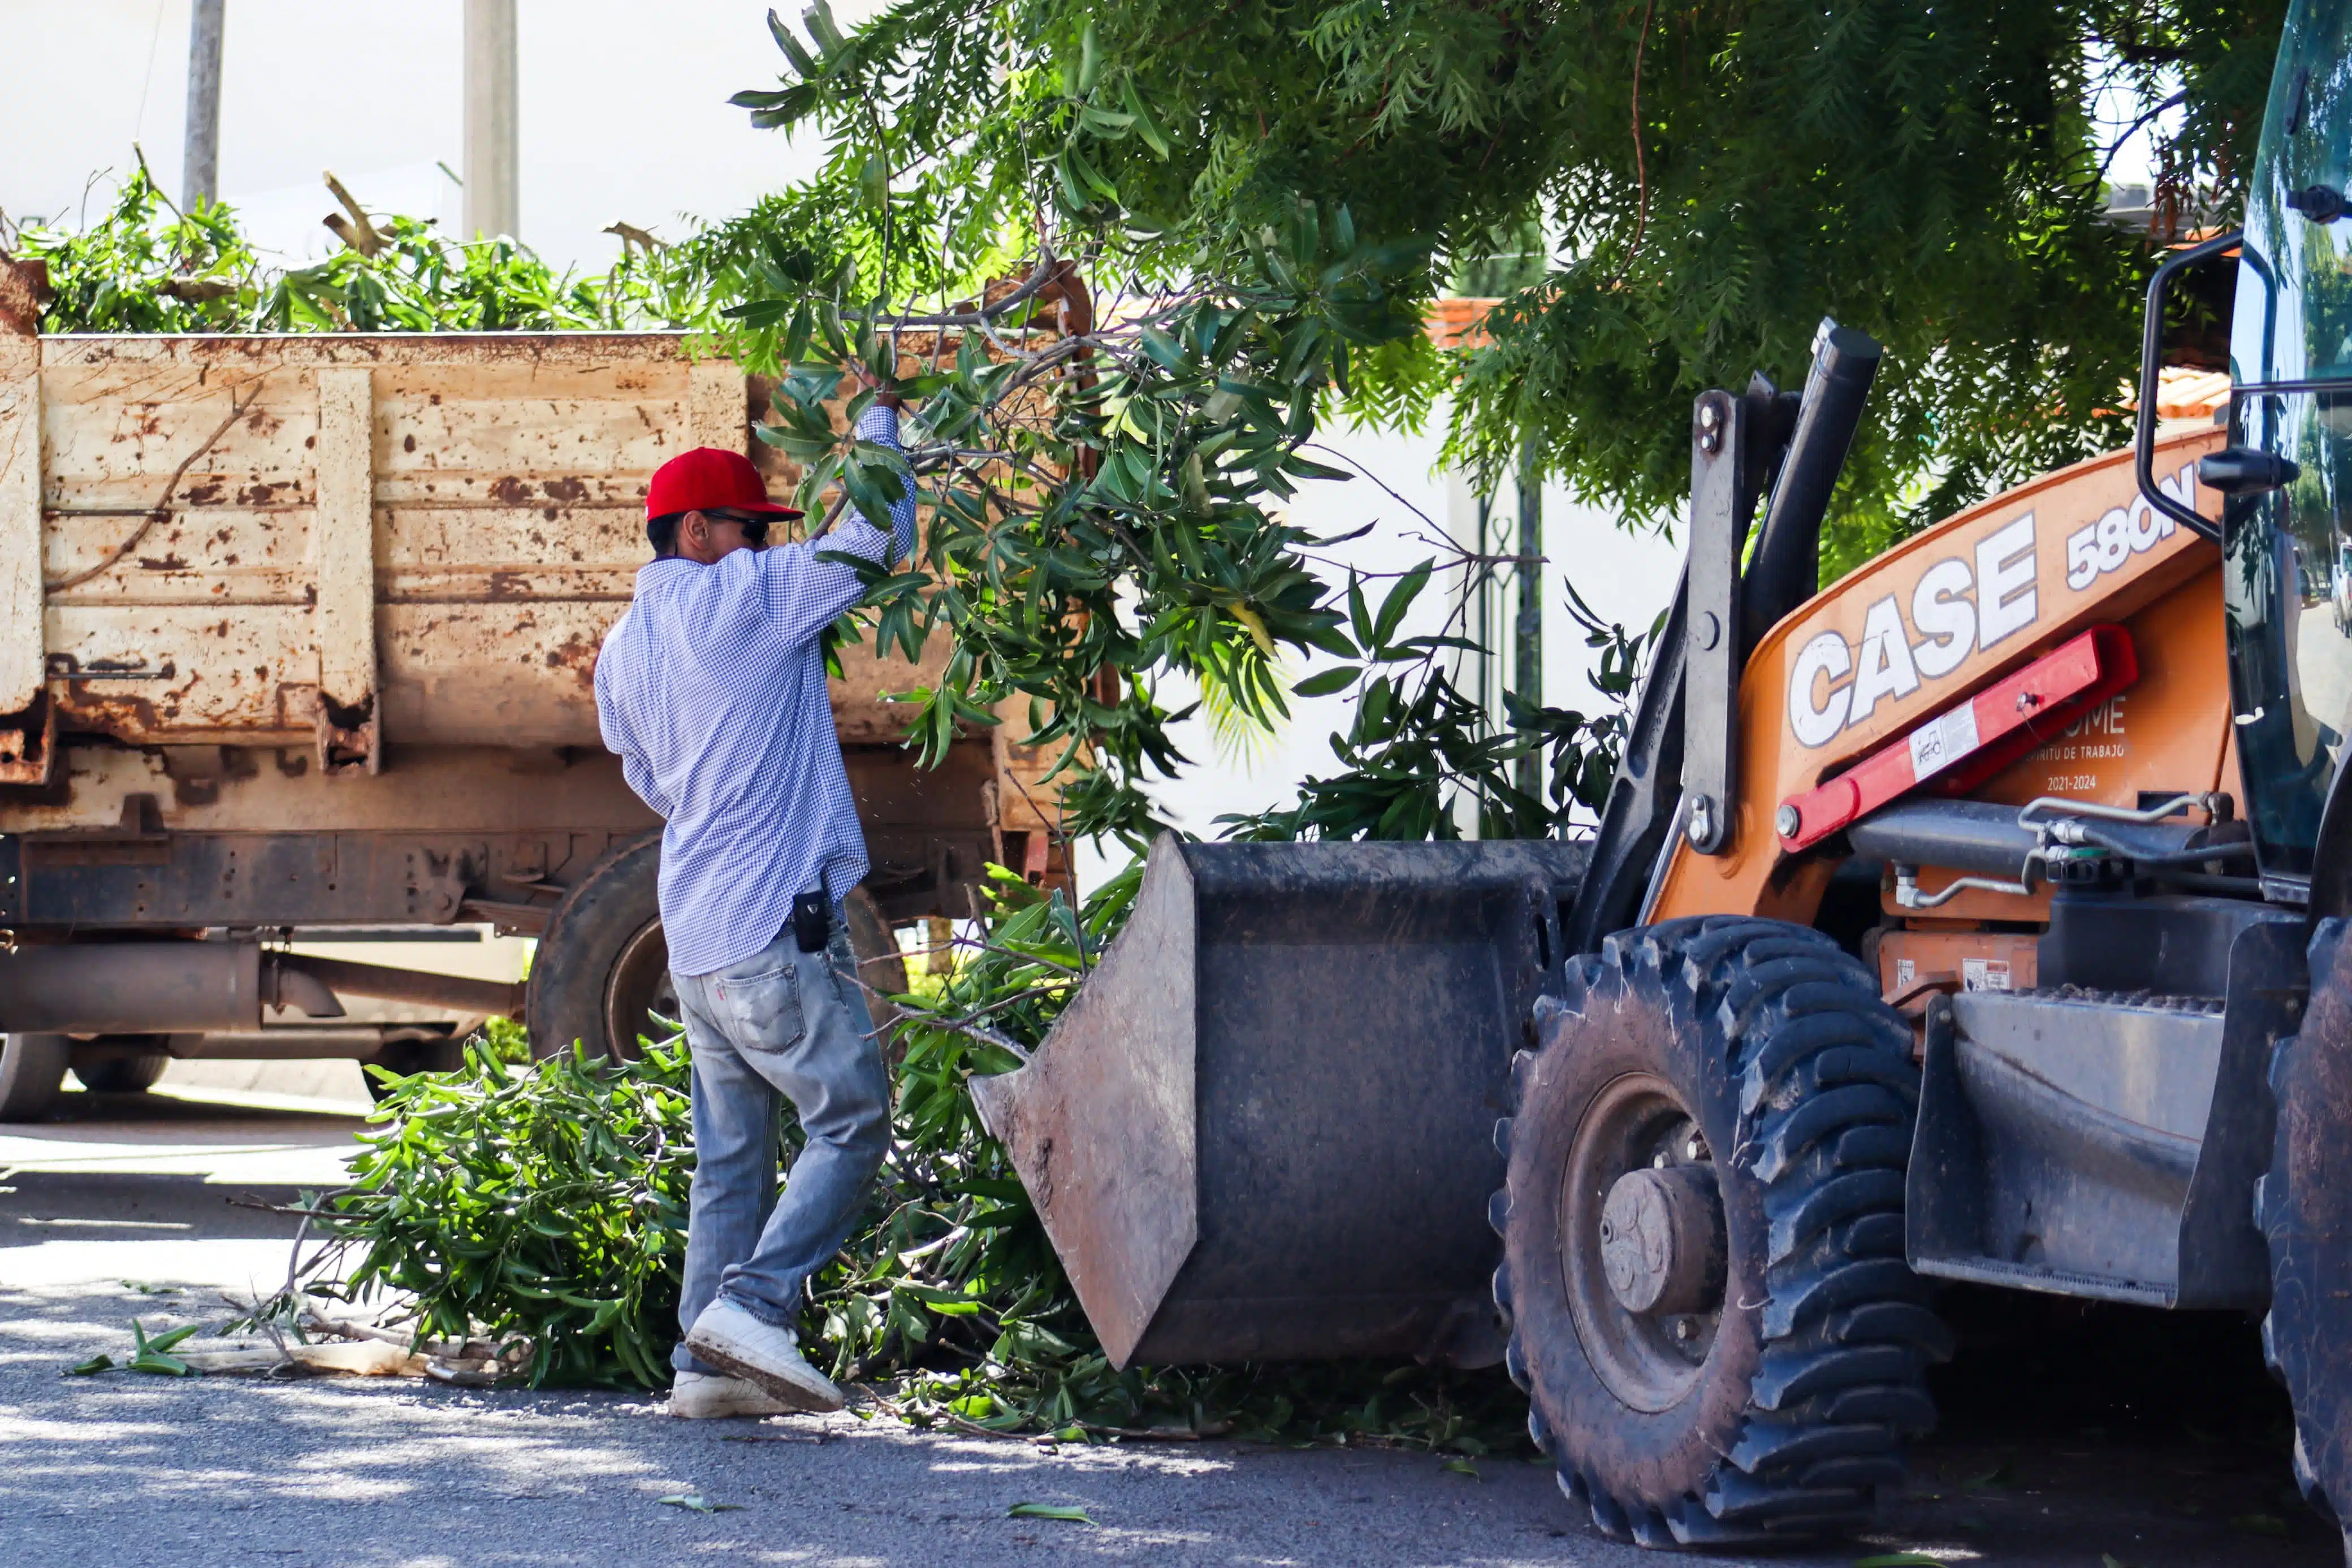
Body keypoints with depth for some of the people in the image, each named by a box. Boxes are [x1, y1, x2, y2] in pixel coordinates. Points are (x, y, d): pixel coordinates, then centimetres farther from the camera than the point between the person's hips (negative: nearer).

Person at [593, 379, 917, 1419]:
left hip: (693, 936, 8)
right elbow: (879, 533, -2)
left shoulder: (622, 648, 16)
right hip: (774, 922, -8)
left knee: (731, 1154, 10)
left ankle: (706, 1359, 5)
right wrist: (877, 421, 12)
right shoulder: (745, 595, -7)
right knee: (851, 1122, -4)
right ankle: (751, 1304, -16)